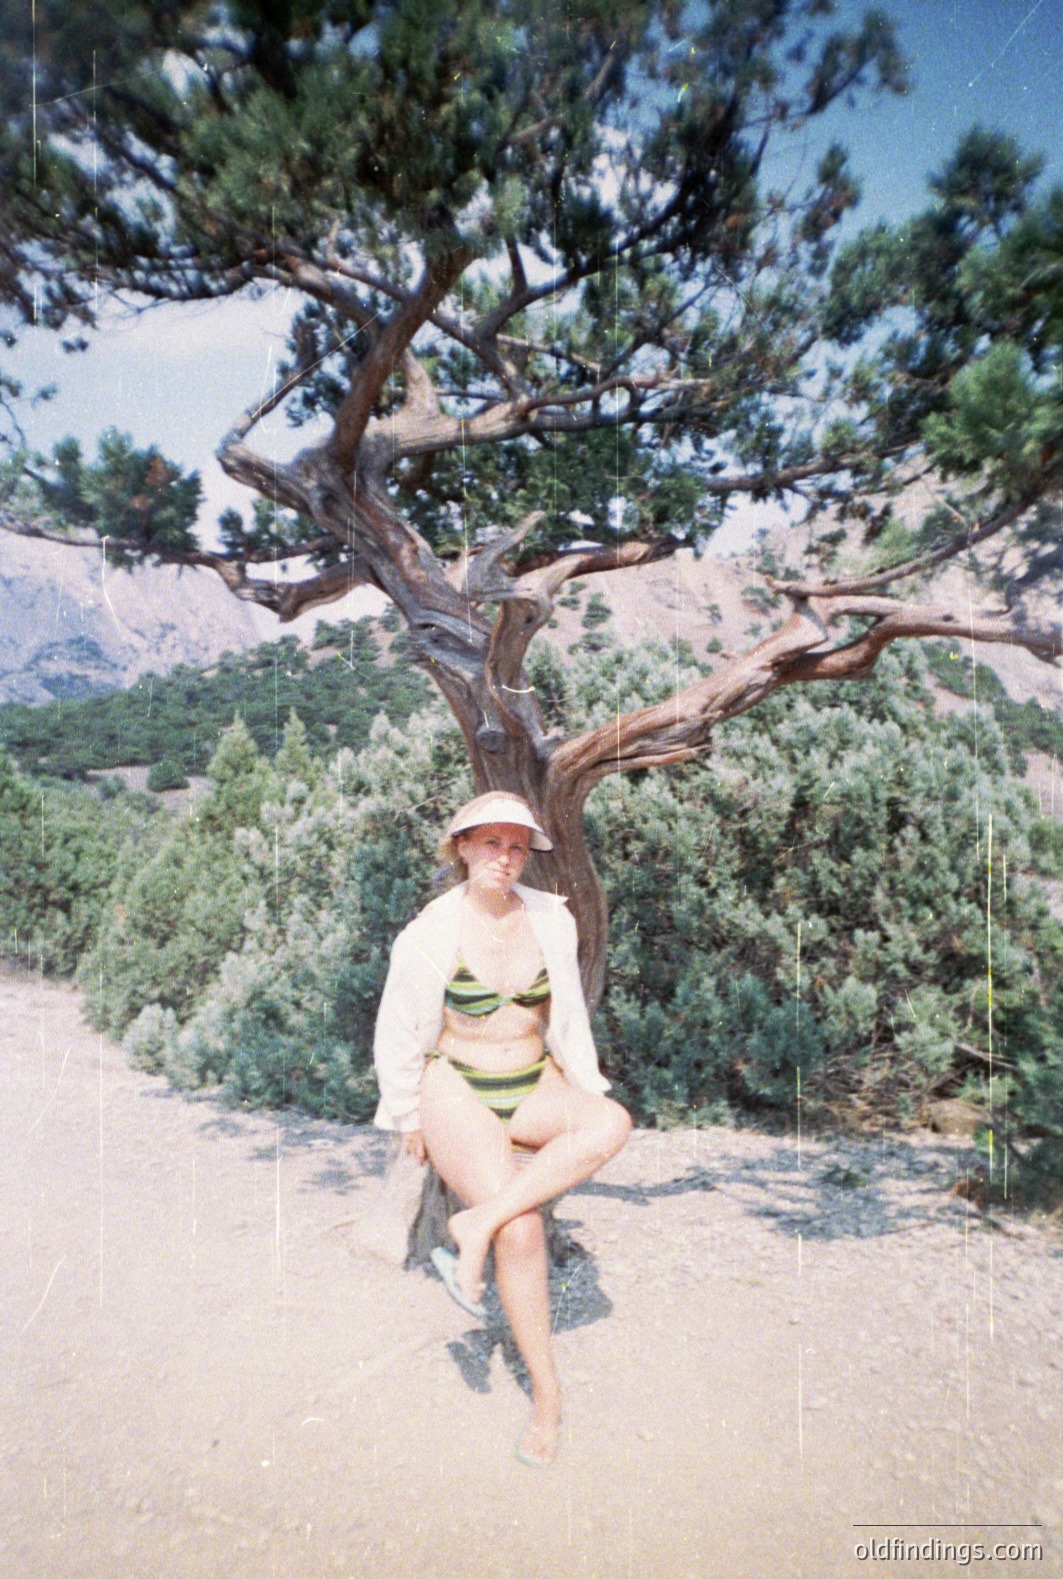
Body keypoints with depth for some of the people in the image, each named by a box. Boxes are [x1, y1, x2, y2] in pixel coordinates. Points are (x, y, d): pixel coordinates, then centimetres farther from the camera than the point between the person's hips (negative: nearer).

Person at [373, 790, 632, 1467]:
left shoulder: (551, 919, -2)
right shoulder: (430, 934, -12)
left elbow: (569, 1018, 9)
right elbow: (397, 1036, -1)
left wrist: (587, 1100, 5)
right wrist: (411, 1122, 2)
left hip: (534, 1089, 4)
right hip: (457, 1093, -4)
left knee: (614, 1124, -27)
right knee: (523, 1232, -21)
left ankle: (476, 1224, -21)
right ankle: (546, 1391, 1)